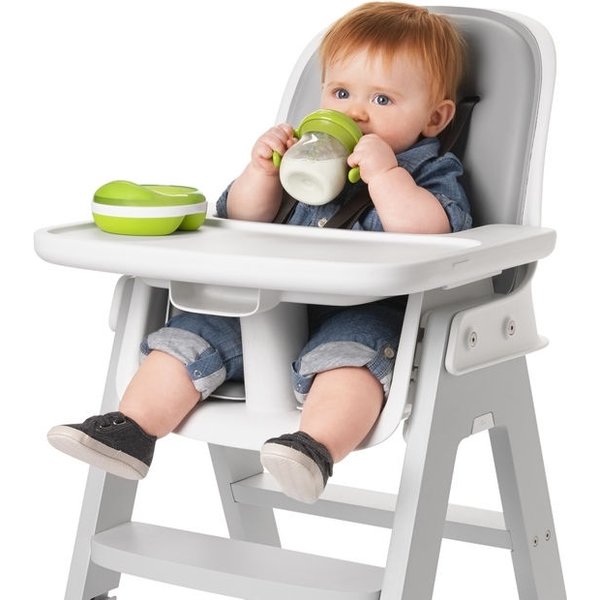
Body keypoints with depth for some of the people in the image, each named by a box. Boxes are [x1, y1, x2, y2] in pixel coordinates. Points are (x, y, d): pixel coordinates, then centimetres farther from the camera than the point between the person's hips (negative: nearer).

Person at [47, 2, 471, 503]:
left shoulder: (432, 173, 4)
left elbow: (428, 229, -18)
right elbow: (242, 220, 20)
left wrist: (384, 173, -21)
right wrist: (262, 170, 2)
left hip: (364, 314, -6)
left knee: (349, 351, -37)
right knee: (193, 331, -5)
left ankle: (317, 447, -53)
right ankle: (131, 429, -8)